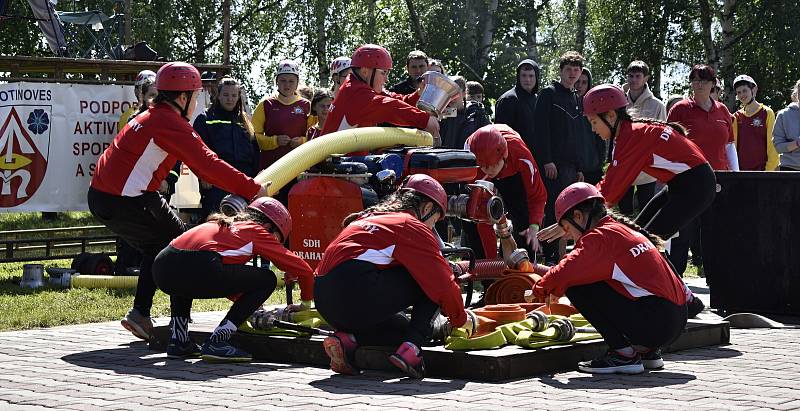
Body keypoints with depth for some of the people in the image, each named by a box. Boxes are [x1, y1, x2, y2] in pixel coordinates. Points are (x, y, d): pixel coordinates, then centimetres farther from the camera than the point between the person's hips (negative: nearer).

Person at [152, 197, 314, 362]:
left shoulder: (221, 225, 37)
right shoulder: (257, 231, 19)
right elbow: (303, 269, 22)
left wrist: (248, 303, 50)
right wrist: (306, 304, 38)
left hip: (161, 267, 8)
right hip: (197, 269, -7)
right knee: (267, 280, 9)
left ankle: (178, 342, 25)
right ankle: (216, 342, 4)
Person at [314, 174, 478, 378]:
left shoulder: (368, 218, 30)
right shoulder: (413, 226, 4)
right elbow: (442, 279, 3)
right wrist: (461, 318, 18)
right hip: (357, 292, -9)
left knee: (402, 329, 26)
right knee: (430, 280, 6)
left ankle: (347, 340, 3)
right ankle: (409, 350, -6)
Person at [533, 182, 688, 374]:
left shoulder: (599, 237, -8)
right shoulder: (624, 230, 20)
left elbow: (562, 276, -16)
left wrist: (538, 291, 4)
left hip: (653, 323, -9)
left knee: (576, 287, -5)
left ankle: (623, 354, -4)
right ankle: (647, 351, 18)